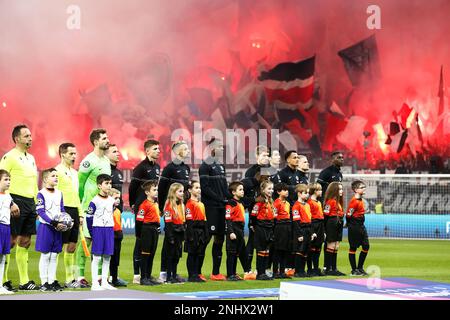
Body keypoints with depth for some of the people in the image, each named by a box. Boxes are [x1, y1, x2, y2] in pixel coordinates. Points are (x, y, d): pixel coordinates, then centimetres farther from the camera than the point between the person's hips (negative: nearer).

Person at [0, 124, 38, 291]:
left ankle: (24, 281, 14)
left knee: (25, 242, 10)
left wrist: (37, 204, 17)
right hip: (17, 202, -8)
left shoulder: (31, 158, 18)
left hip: (30, 203, 8)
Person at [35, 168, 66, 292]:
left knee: (54, 255, 8)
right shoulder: (41, 194, -9)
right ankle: (44, 282, 4)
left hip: (58, 227, 6)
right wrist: (54, 223, -21)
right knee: (45, 255, -1)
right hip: (45, 227, -6)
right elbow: (41, 212, -15)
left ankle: (52, 281, 13)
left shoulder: (59, 194, 11)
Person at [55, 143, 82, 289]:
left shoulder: (74, 172, 19)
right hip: (64, 211, -8)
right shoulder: (58, 171, -7)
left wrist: (80, 214, 17)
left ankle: (70, 278, 15)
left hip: (74, 211, 8)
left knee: (72, 247, 10)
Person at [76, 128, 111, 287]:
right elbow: (79, 183, -8)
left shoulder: (106, 160, 14)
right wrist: (84, 202, 0)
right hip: (90, 207, -8)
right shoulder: (89, 161, -12)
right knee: (87, 239, -7)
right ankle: (80, 275, -4)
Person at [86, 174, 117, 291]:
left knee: (107, 257, 8)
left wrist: (110, 229, 12)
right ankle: (95, 284, 0)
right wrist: (92, 233, -6)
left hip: (109, 230, 6)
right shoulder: (95, 201, -10)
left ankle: (104, 283, 15)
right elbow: (89, 217, -7)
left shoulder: (112, 200, 8)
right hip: (98, 230, -6)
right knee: (96, 257, -3)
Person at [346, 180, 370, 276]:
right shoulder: (354, 201, -17)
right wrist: (350, 224, -5)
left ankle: (360, 268, 19)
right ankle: (354, 270, 6)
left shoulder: (360, 200, 11)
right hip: (354, 227, -9)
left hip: (361, 226, 9)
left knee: (366, 246, 9)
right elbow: (348, 214, -17)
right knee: (353, 248, 0)